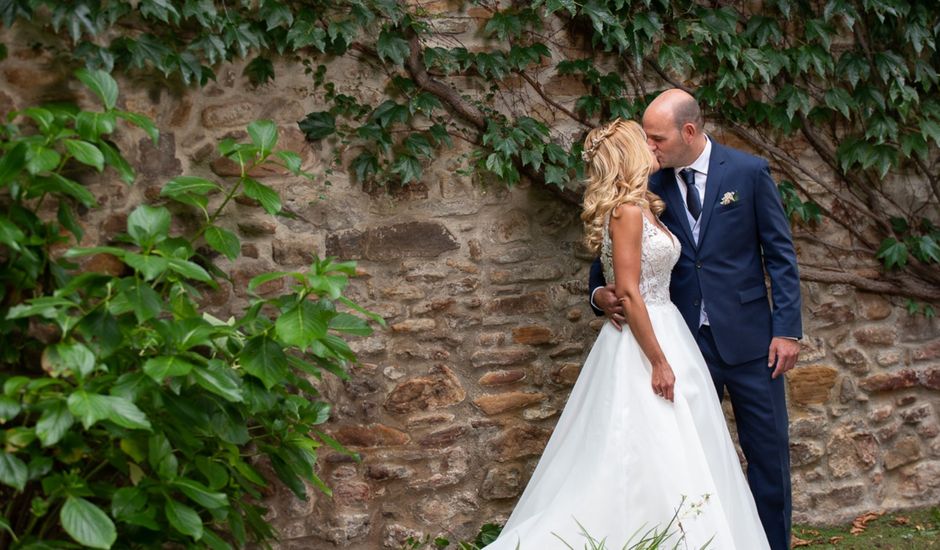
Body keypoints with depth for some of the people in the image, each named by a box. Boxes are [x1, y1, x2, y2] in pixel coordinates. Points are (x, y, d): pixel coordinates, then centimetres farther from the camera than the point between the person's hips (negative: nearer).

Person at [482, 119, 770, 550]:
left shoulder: (643, 207, 13)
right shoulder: (627, 211, -15)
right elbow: (628, 293, -20)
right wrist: (659, 362, -20)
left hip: (662, 332, 10)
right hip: (644, 341, -10)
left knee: (664, 457, 10)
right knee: (652, 459, -7)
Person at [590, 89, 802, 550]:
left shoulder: (749, 172, -3)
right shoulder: (652, 187, 3)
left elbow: (780, 252, -2)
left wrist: (787, 327, -7)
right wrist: (600, 292, -13)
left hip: (747, 338, -2)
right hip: (687, 341, 2)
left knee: (767, 451, 5)